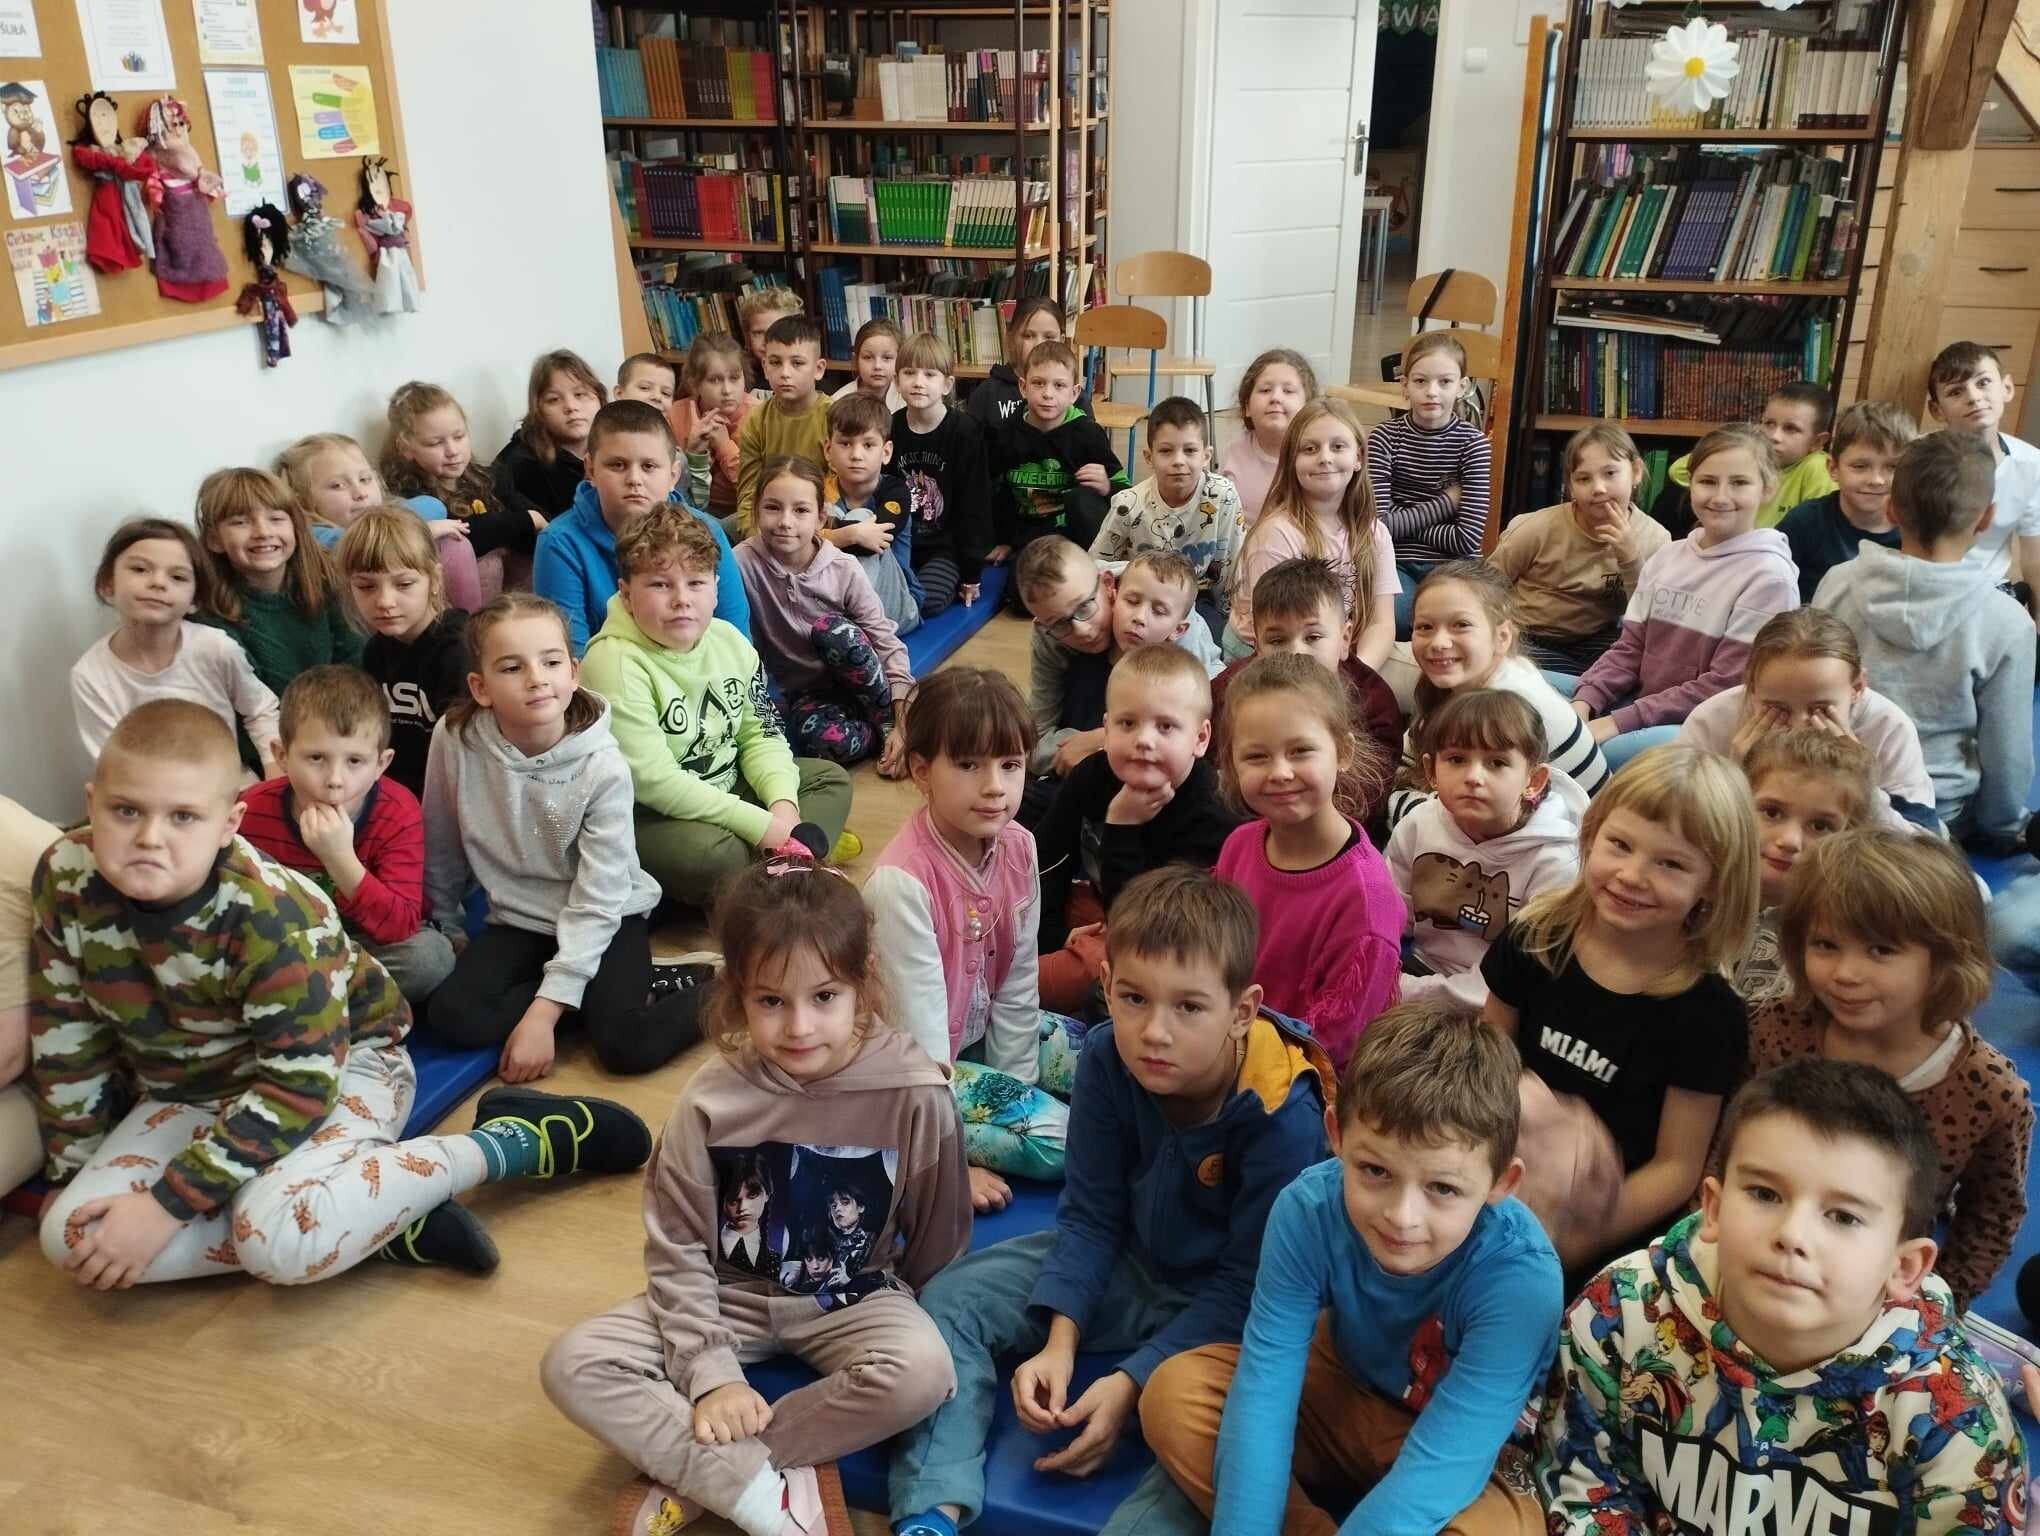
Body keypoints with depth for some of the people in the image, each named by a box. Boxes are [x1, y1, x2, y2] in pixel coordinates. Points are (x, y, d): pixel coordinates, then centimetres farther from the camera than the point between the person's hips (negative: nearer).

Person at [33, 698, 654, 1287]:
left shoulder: (273, 921, -32)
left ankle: (518, 1139, -15)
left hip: (339, 1063, -7)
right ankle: (385, 1224, -14)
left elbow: (299, 1084, -26)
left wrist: (168, 1202, -26)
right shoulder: (65, 879, -15)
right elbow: (67, 1039, 0)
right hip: (194, 1087, 7)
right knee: (71, 1237, -14)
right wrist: (76, 1178, 3)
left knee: (279, 1235, -34)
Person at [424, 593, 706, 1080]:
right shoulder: (454, 739, -16)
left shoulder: (602, 767, -22)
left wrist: (544, 1012, -24)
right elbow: (441, 848, 0)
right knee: (453, 1017, -22)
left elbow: (597, 900, -20)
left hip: (606, 918, -4)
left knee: (628, 1046, -25)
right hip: (518, 919, 4)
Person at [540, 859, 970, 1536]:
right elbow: (676, 1249, -8)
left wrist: (915, 1327, -4)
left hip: (854, 1302, -1)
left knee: (924, 1373, -33)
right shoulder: (712, 1098, -15)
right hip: (730, 1299, 2)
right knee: (572, 1364, -17)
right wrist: (709, 1372, -16)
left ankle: (690, 1474, -19)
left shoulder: (913, 1092, -20)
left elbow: (938, 1242, -5)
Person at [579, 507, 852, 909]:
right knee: (715, 852, -36)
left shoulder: (729, 640, 0)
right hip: (646, 815, -8)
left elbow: (760, 733, 5)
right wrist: (759, 824, -29)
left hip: (727, 788, 9)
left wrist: (783, 801, -16)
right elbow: (652, 779, -28)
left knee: (831, 779, 7)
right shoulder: (616, 663, -23)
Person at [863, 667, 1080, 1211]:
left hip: (983, 1031, 8)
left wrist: (1015, 1083, -4)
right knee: (1056, 1137, -18)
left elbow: (1018, 983, -3)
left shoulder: (1017, 848, -10)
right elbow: (919, 1021, -26)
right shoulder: (903, 880, -30)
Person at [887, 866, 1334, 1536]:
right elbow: (1089, 1215, -8)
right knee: (951, 1298, -6)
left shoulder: (1284, 1118, -30)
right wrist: (1060, 1342, -20)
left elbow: (1246, 1285, -21)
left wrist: (1131, 1382, -27)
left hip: (1233, 1310, -5)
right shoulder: (1107, 1060, -17)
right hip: (1129, 1261, 5)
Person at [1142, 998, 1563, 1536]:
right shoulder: (1308, 1209, -26)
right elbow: (1264, 1385, -26)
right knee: (1173, 1394, -16)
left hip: (1461, 1448, -3)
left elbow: (1436, 1469, -35)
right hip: (1344, 1391, 3)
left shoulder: (1523, 1278, -34)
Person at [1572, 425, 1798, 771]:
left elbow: (1723, 687, -15)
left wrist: (1619, 722, -20)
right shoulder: (1666, 557, 8)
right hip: (1643, 703, 7)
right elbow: (1629, 649, 8)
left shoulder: (1768, 576, -10)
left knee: (1602, 752, -34)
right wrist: (1584, 702, -12)